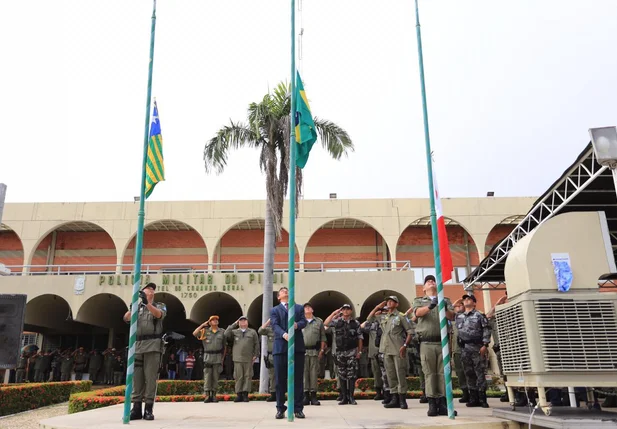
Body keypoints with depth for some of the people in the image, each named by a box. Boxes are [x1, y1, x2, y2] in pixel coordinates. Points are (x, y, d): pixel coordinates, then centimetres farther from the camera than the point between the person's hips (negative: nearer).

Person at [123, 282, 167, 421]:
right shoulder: (137, 306, 20)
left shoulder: (160, 305, 12)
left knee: (150, 377, -5)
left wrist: (146, 302, -28)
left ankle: (148, 409, -2)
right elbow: (126, 318, 1)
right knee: (136, 377, 0)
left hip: (153, 345, -2)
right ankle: (136, 408, 4)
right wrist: (133, 306, -19)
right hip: (137, 345, 3)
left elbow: (159, 314, -13)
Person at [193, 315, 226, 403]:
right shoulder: (205, 331, 7)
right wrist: (202, 325, -4)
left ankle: (214, 395, 8)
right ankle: (207, 395, -4)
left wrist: (223, 359, 10)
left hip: (218, 357, 1)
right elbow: (194, 334, -8)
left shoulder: (222, 332, 9)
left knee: (215, 377, 3)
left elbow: (224, 347, 13)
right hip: (208, 356, -1)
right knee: (207, 376, -5)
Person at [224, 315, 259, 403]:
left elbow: (256, 344, 10)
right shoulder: (234, 332, 15)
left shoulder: (253, 332, 14)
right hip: (237, 359, 0)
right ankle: (239, 394, 5)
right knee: (238, 377, -1)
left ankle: (245, 394, 3)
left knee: (247, 376, -2)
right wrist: (234, 324, -1)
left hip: (248, 359, 0)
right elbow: (226, 334, -5)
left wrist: (255, 355, 1)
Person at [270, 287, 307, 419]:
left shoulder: (299, 308, 17)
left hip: (298, 346, 1)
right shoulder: (274, 310, 12)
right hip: (280, 347, -1)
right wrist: (284, 334, -26)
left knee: (298, 379, 3)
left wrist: (297, 325, -23)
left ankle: (298, 409, 9)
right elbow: (275, 325, -5)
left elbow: (304, 321, 1)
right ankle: (280, 409, 10)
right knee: (280, 379, 1)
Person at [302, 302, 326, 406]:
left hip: (315, 350, 0)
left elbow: (323, 337, 9)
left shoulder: (319, 322, 11)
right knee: (304, 372, 1)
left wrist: (322, 350, 1)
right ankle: (306, 396, 6)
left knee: (314, 372, 0)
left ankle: (313, 395, 6)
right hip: (302, 350, 0)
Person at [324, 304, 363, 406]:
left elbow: (360, 338, 5)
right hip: (340, 352, 1)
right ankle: (344, 397, 12)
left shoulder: (356, 323, 3)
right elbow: (326, 323, -8)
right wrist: (334, 313, -5)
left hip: (352, 352, -1)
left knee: (352, 375, -2)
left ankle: (351, 397, 6)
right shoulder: (337, 321, 4)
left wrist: (359, 351, 0)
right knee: (342, 375, 5)